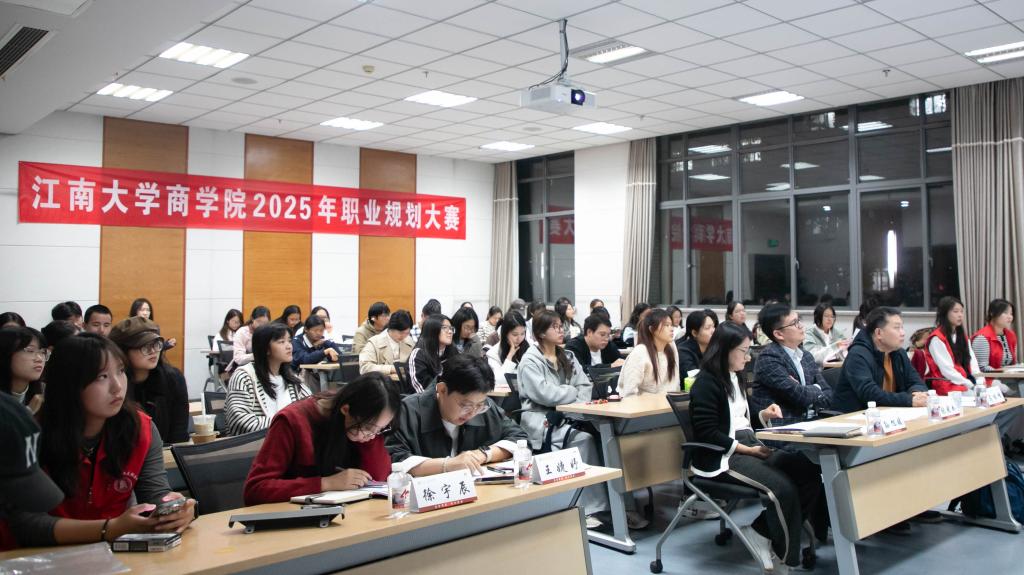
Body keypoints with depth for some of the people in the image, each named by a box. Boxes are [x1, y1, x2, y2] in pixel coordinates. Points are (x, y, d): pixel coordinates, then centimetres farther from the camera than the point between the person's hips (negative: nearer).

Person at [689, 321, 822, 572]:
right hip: (720, 457, -9)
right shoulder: (706, 383, -11)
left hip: (748, 446, 9)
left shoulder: (734, 377, 16)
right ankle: (786, 556, -4)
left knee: (810, 474, -11)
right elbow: (707, 433, -18)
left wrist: (763, 415, 7)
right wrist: (748, 450, -19)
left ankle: (759, 531, -5)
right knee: (783, 487, -27)